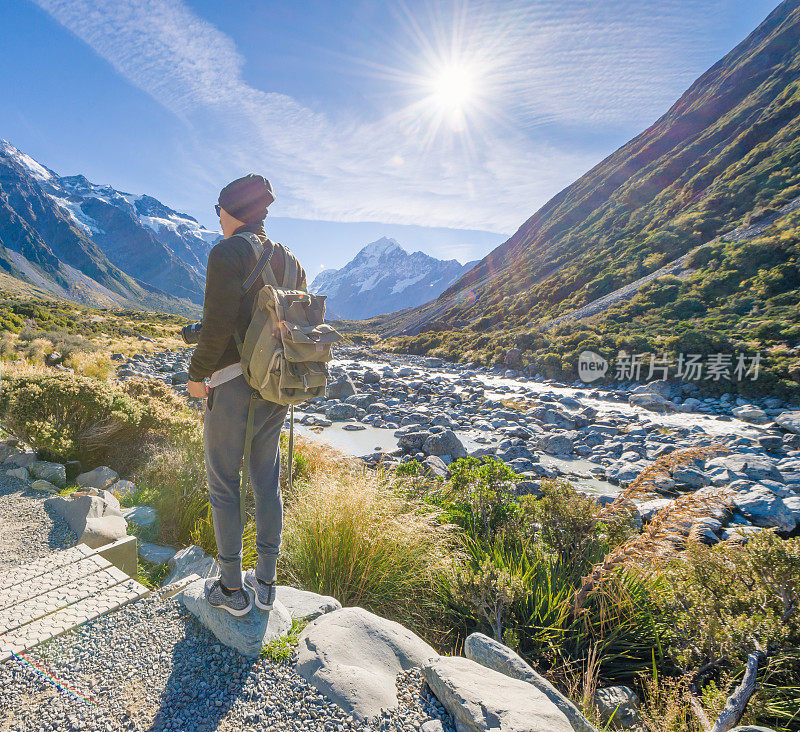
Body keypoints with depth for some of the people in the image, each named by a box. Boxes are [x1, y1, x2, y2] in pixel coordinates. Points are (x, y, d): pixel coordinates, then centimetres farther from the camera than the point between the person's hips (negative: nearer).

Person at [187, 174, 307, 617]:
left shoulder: (227, 252, -11)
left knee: (223, 484, 9)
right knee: (267, 480, 15)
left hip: (231, 382, -6)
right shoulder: (288, 260, 10)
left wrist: (197, 374, -4)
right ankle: (266, 583, 28)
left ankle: (232, 589, 22)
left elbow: (217, 324, -18)